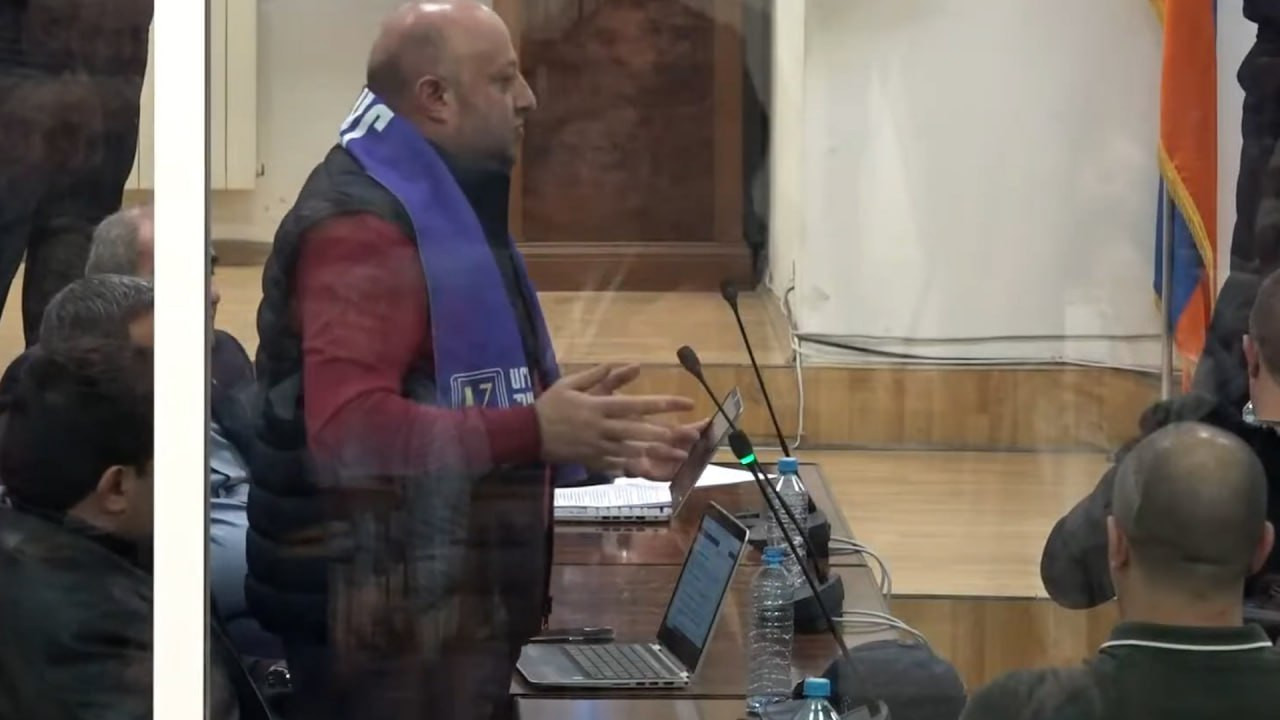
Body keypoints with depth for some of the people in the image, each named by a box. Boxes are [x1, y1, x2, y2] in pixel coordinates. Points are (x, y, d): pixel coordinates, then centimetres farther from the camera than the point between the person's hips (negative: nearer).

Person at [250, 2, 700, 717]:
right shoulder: (364, 223, -18)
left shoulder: (445, 207, 18)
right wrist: (535, 431, -31)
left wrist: (597, 441, 13)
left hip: (458, 610, 10)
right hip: (390, 624, -10)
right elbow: (347, 426, -30)